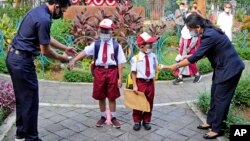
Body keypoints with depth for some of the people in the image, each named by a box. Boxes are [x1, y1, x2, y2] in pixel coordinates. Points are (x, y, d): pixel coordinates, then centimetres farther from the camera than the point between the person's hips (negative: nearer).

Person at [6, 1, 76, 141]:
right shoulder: (44, 19, -20)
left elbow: (47, 38, 22)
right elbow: (45, 50, -14)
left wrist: (65, 48, 23)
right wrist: (60, 57, 3)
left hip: (14, 57, 10)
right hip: (22, 60, -10)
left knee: (22, 98, 18)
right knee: (30, 101, 0)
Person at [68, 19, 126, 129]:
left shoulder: (116, 46, -1)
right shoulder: (95, 44, 3)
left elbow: (120, 63, -2)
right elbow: (85, 52, -12)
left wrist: (120, 78, -6)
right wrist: (73, 60, -26)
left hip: (112, 72, -1)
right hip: (99, 71, 2)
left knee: (112, 97, 10)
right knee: (100, 97, 13)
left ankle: (113, 117, 27)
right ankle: (103, 117, 31)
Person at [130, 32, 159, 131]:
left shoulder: (153, 56, 1)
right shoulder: (136, 58, -13)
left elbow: (155, 70, 11)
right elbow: (133, 73, -10)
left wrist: (152, 80, 5)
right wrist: (134, 85, -12)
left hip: (150, 83, 4)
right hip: (140, 83, -4)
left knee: (149, 103, 15)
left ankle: (146, 121, 32)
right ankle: (137, 121, 26)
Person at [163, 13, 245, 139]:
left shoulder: (209, 36, -27)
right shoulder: (208, 32, 2)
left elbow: (195, 57, -24)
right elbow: (200, 53, 13)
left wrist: (176, 66, -17)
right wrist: (189, 57, 3)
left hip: (230, 68, -9)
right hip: (222, 67, 9)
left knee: (221, 98, -1)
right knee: (215, 95, 16)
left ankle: (217, 129, 12)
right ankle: (210, 122, 29)